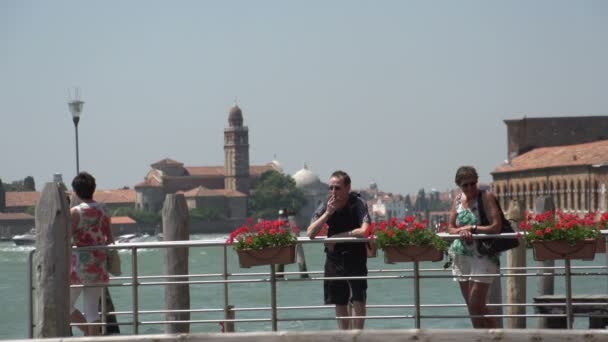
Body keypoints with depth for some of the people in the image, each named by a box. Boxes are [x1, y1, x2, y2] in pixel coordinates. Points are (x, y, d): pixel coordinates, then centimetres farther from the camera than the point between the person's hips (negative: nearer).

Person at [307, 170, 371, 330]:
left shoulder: (358, 204, -14)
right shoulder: (326, 206, -4)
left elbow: (364, 231, -29)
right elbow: (310, 233, -12)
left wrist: (336, 237, -20)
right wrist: (327, 213, -22)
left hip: (355, 258, -4)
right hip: (334, 258, 4)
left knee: (358, 301, -12)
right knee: (339, 304, 11)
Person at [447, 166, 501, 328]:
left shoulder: (486, 197, -7)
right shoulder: (458, 199, 10)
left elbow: (496, 226, -16)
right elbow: (451, 228, 10)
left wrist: (471, 228, -13)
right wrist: (461, 231, -11)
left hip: (483, 255, -6)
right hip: (462, 255, 6)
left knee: (476, 304, -12)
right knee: (471, 305, 8)